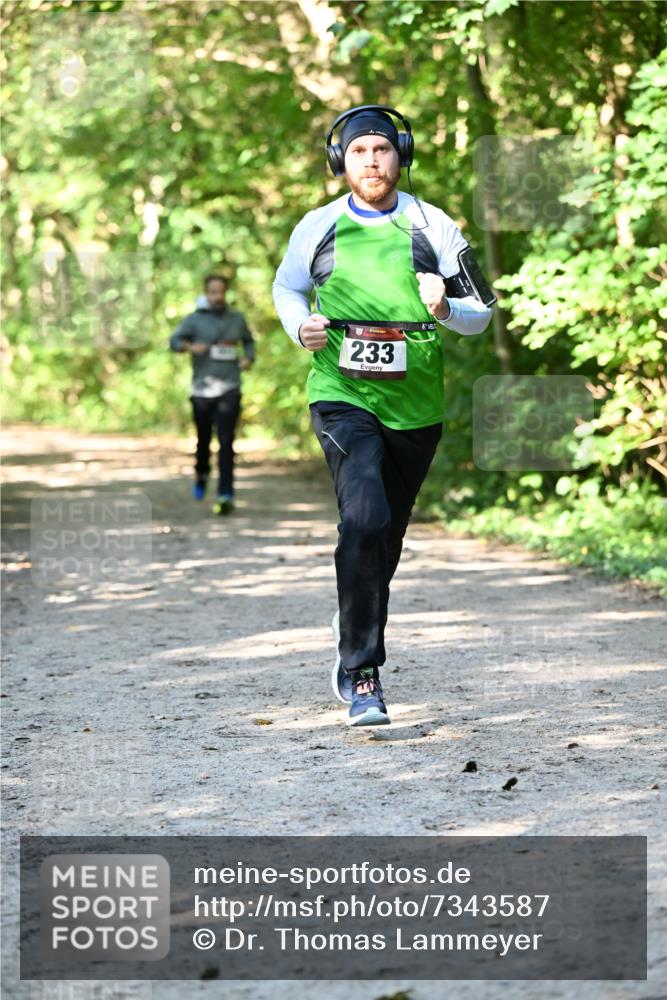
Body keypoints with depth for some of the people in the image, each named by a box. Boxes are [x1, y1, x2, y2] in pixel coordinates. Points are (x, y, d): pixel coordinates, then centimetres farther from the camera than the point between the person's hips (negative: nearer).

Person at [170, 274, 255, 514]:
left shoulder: (237, 319, 11)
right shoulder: (195, 319, 2)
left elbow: (249, 341, 27)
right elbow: (174, 340, -6)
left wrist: (249, 358, 7)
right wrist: (189, 347, -27)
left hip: (229, 389, 0)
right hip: (202, 389, 0)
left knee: (226, 442, -11)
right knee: (204, 438, 11)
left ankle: (226, 496, -16)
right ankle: (201, 473, 42)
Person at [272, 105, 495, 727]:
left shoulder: (432, 228, 2)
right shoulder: (318, 229, 3)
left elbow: (481, 310, 7)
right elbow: (286, 288, 20)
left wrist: (445, 308, -16)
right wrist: (301, 327, -2)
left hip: (415, 404, 2)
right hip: (343, 397, -2)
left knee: (386, 535, 15)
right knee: (364, 519, -22)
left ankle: (355, 622, 45)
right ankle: (361, 674, -18)